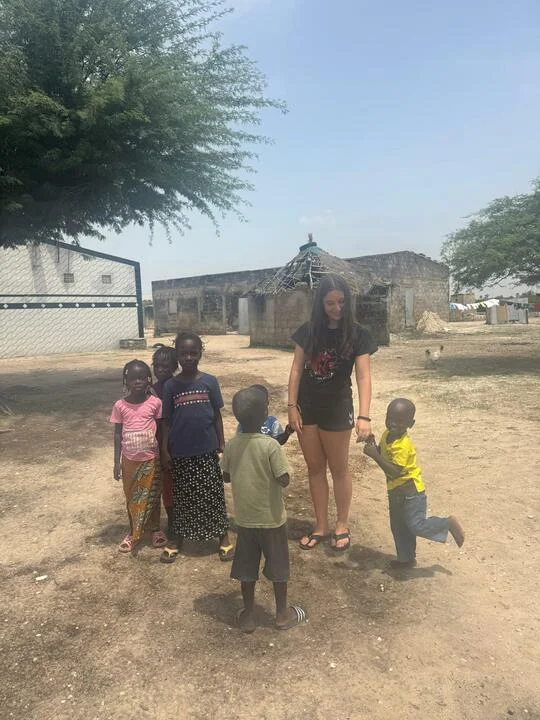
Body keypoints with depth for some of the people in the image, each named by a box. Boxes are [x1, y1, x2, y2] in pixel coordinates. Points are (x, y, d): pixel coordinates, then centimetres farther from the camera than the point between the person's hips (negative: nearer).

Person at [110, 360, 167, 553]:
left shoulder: (155, 403, -9)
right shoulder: (120, 406, -7)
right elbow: (118, 434, 0)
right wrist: (117, 462, 0)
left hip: (151, 459, -1)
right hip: (130, 460, 1)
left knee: (151, 496, 13)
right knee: (132, 497, 15)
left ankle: (155, 529, 32)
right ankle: (133, 532, 32)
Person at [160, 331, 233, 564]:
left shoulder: (210, 381, -3)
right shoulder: (170, 385, -2)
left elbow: (217, 415, 2)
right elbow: (167, 420, 2)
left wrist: (221, 444, 2)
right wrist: (164, 449, -1)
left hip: (207, 449, 0)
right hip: (180, 451, 1)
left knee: (213, 493, 8)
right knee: (182, 495, 13)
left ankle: (223, 536, 22)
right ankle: (177, 537, 29)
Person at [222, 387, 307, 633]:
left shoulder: (231, 445, -7)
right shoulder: (271, 445, -21)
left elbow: (226, 477, 3)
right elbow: (284, 480, -20)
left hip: (244, 518, 4)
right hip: (271, 518, -3)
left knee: (247, 567, 17)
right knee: (278, 566, 15)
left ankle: (248, 615, 30)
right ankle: (282, 614, 31)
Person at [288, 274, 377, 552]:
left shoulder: (356, 334, -11)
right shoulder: (308, 330, -2)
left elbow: (363, 377, -17)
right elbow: (297, 369, 1)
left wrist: (364, 416, -27)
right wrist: (292, 406, -3)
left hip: (337, 409, -3)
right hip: (307, 408, 3)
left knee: (339, 469, 12)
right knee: (315, 468, 13)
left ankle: (342, 526, 29)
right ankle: (321, 527, 27)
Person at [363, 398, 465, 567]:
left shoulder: (402, 446, -29)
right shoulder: (387, 434, -2)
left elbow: (394, 472, -34)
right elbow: (382, 453, 12)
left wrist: (374, 455, -37)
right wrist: (372, 445, -8)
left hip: (411, 491, -9)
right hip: (395, 491, 9)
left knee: (416, 526, -6)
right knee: (398, 527, 18)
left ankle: (449, 523, 15)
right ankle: (406, 558, 35)